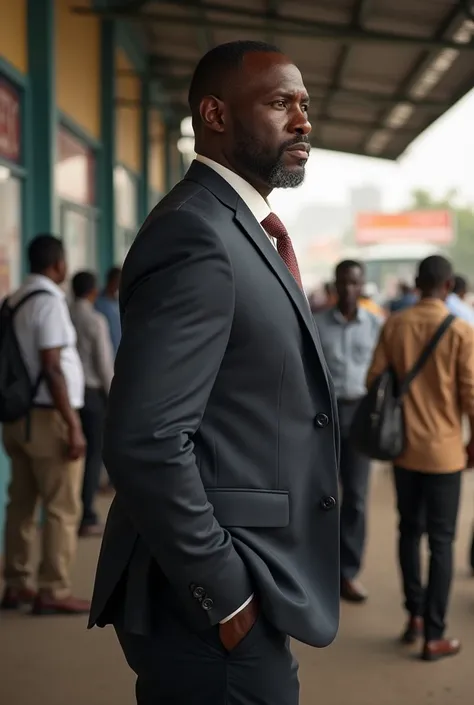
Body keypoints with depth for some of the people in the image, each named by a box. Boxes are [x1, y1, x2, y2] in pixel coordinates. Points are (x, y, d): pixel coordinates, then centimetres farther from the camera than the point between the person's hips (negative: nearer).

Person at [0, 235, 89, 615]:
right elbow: (51, 369, -18)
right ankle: (53, 591, 0)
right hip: (48, 416, -9)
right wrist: (72, 425, -18)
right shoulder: (49, 302, -13)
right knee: (62, 508, -3)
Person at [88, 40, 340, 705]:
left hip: (245, 592, 9)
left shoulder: (243, 230, 13)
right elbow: (146, 443, -26)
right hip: (213, 602, -9)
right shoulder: (195, 233, -18)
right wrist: (224, 597, -19)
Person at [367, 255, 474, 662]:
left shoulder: (394, 325, -1)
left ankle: (415, 614, 23)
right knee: (441, 542, 4)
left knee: (410, 532, 20)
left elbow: (374, 380, 1)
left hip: (404, 447, 3)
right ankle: (434, 636, 7)